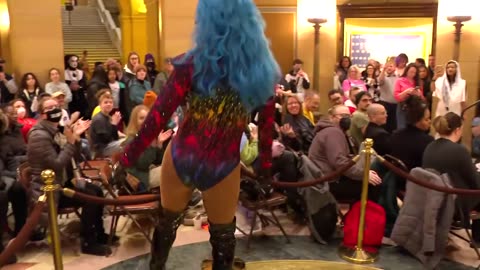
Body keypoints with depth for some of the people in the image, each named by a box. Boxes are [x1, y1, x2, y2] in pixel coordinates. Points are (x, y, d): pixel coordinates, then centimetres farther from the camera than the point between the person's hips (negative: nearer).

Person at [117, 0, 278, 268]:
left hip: (180, 159, 0)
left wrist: (129, 156, -3)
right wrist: (266, 166, 14)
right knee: (222, 235, 21)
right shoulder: (264, 71, -7)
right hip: (223, 169, 0)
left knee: (168, 220, 26)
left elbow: (159, 116, -13)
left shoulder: (193, 64, -14)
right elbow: (267, 127, 1)